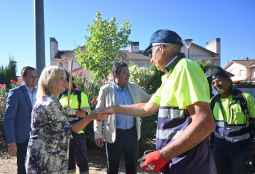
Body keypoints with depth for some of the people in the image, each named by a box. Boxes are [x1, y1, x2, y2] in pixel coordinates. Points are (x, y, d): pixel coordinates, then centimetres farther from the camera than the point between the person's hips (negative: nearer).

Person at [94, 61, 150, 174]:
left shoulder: (135, 89, 4)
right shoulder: (106, 90, -5)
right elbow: (99, 112, -3)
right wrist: (98, 134, -4)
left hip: (132, 133, 3)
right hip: (114, 134, -3)